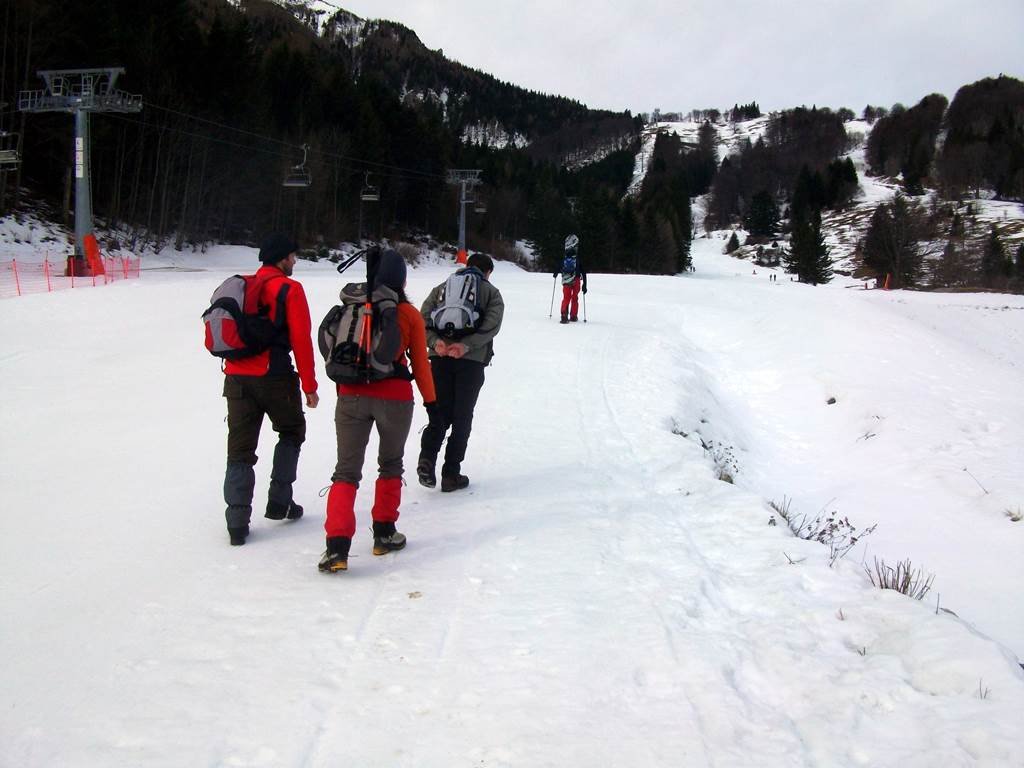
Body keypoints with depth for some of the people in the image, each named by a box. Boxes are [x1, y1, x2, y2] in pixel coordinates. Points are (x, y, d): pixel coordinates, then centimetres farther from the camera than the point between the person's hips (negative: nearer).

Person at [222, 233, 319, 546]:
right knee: (291, 431, 20)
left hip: (236, 377, 5)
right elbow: (301, 340, -8)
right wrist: (309, 386, -4)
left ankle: (237, 521, 1)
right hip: (274, 376, -4)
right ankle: (279, 501, 16)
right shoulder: (289, 289, -4)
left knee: (240, 449, 7)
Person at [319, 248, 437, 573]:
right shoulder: (409, 314, -2)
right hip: (395, 398, -1)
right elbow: (419, 362, 3)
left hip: (351, 396, 1)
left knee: (346, 471, 4)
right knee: (390, 465, 21)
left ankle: (337, 546, -9)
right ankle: (384, 533, 26)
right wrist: (430, 399, 14)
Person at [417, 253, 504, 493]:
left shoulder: (442, 288, 18)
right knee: (462, 418, 6)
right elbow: (491, 325, -9)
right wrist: (466, 345, -16)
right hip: (472, 360, -2)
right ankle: (451, 474, 7)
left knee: (439, 414, 11)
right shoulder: (491, 292, 9)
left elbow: (423, 317, 1)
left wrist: (435, 341, -10)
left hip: (440, 358, 2)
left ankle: (427, 458, -12)